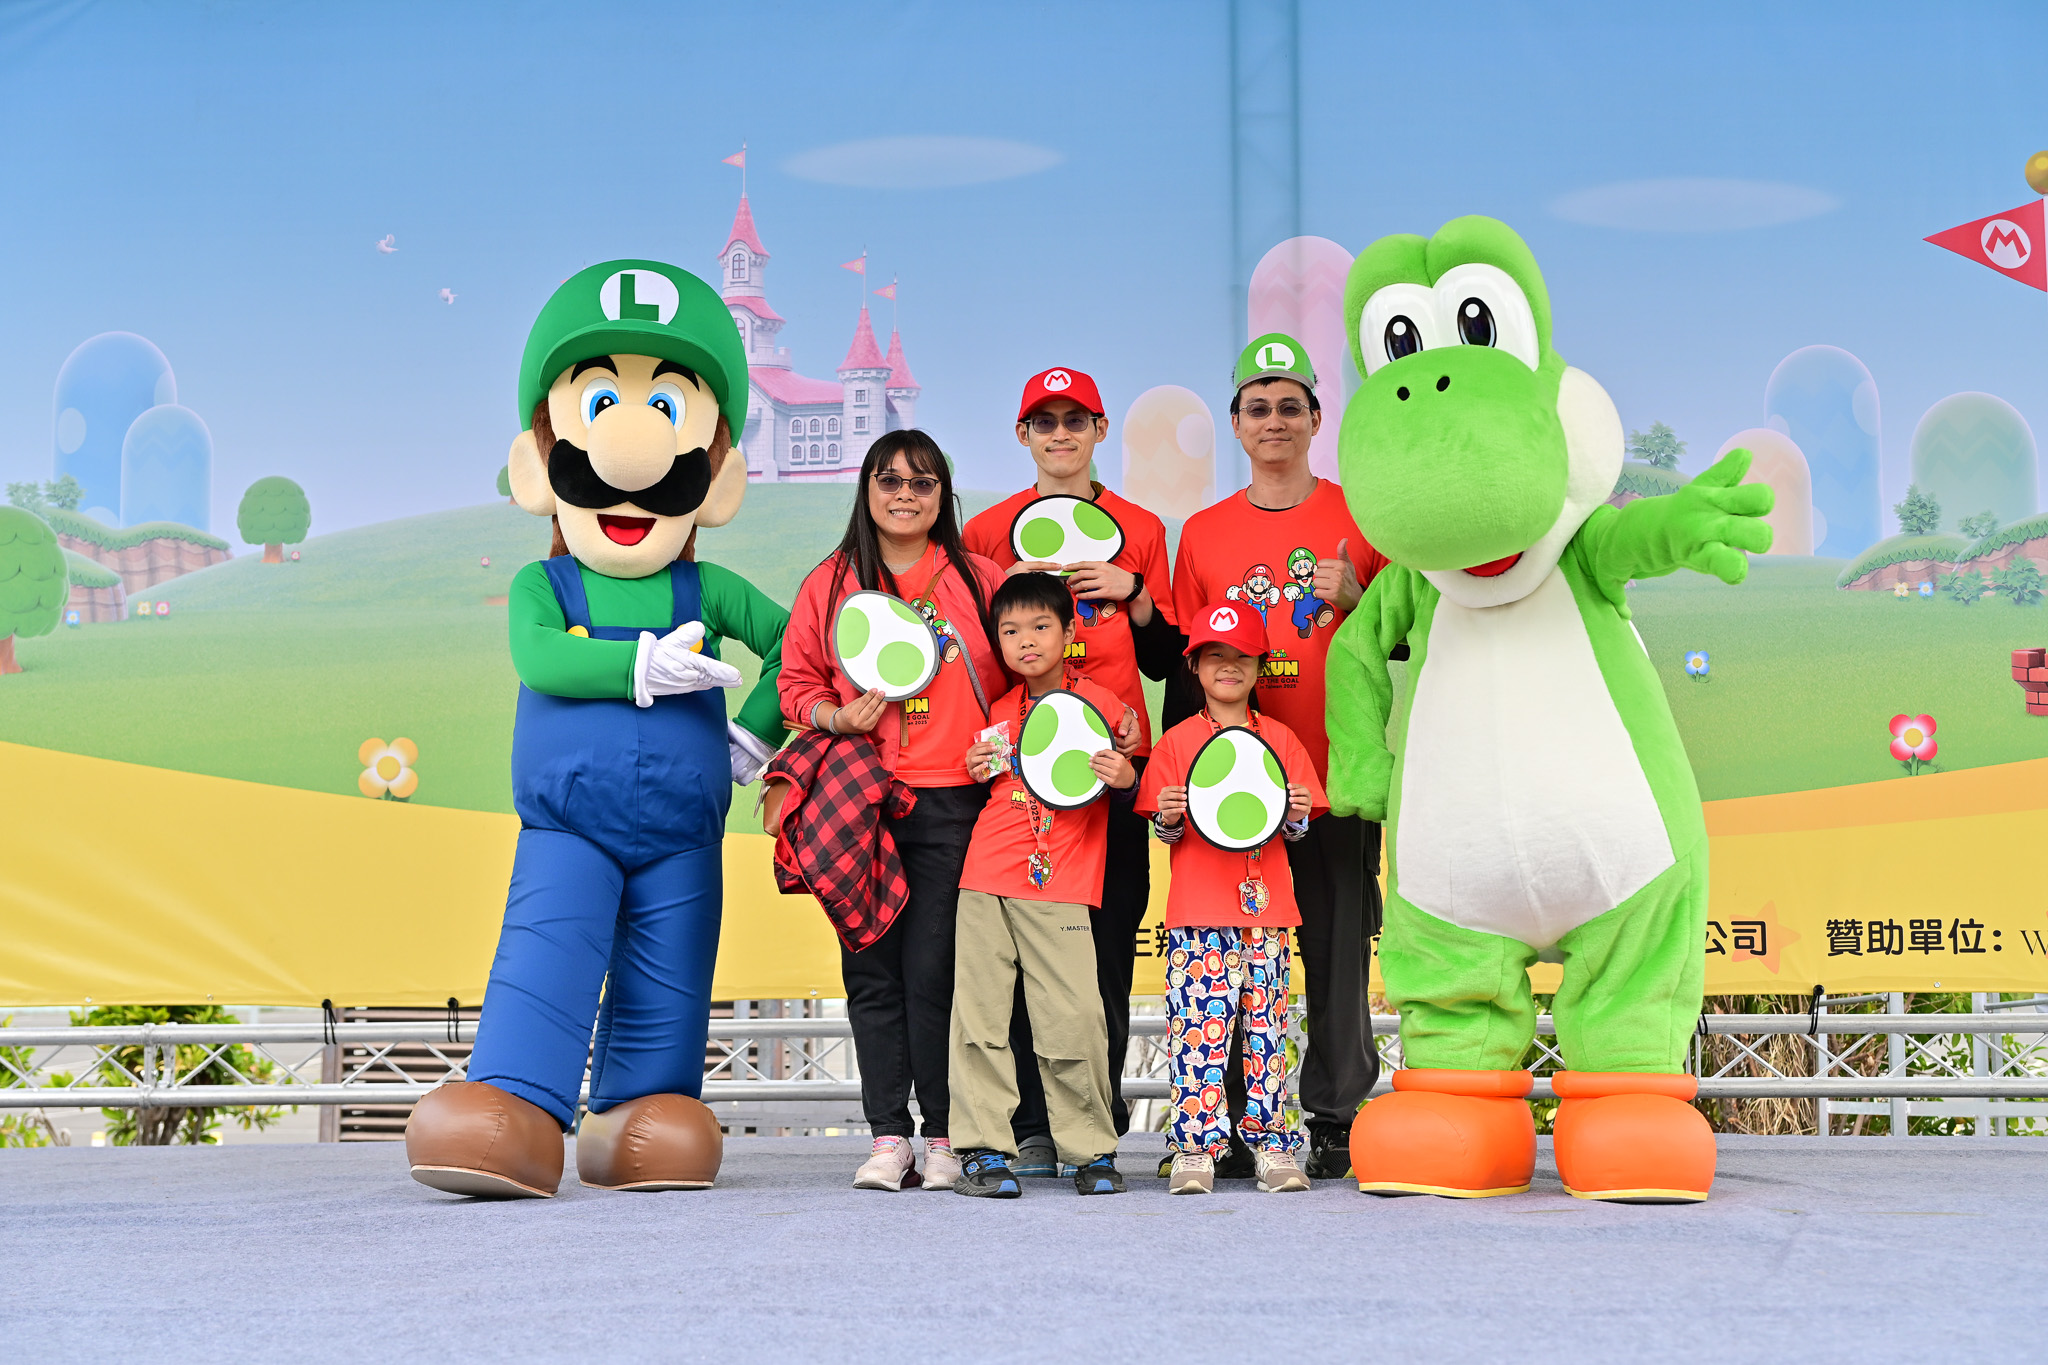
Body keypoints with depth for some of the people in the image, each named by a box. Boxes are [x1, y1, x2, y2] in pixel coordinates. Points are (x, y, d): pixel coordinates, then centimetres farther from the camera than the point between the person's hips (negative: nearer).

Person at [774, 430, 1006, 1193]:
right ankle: (888, 1137, 8)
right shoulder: (830, 584, 11)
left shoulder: (980, 581, 9)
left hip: (953, 803, -1)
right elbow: (796, 682, 13)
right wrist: (838, 717, -6)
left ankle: (944, 1137, 5)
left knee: (934, 970, -5)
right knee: (872, 972, 1)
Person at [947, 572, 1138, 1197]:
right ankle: (983, 1148, 9)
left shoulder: (1102, 705, 2)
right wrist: (977, 770, 6)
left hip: (1060, 889, -3)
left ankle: (1091, 1150, 7)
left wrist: (1126, 779, -11)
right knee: (979, 1015, 1)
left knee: (1073, 1020, -7)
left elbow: (1127, 792, 11)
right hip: (986, 882, 4)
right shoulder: (999, 711, 13)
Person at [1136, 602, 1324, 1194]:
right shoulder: (1177, 741, 7)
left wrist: (1296, 816, -10)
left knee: (1266, 1023, 2)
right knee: (1198, 1024, -7)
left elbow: (1296, 830, 12)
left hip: (1265, 906, 2)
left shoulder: (1279, 739, 11)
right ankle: (1196, 1145, -2)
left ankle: (1271, 1143, 8)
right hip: (1198, 909, -2)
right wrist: (1168, 820, -15)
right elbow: (1163, 830, 7)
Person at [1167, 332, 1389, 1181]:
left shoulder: (1359, 516, 6)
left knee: (1337, 949, 0)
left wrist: (1354, 600, -11)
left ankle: (1336, 1121, 9)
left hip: (1337, 774, -1)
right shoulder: (1203, 533, 11)